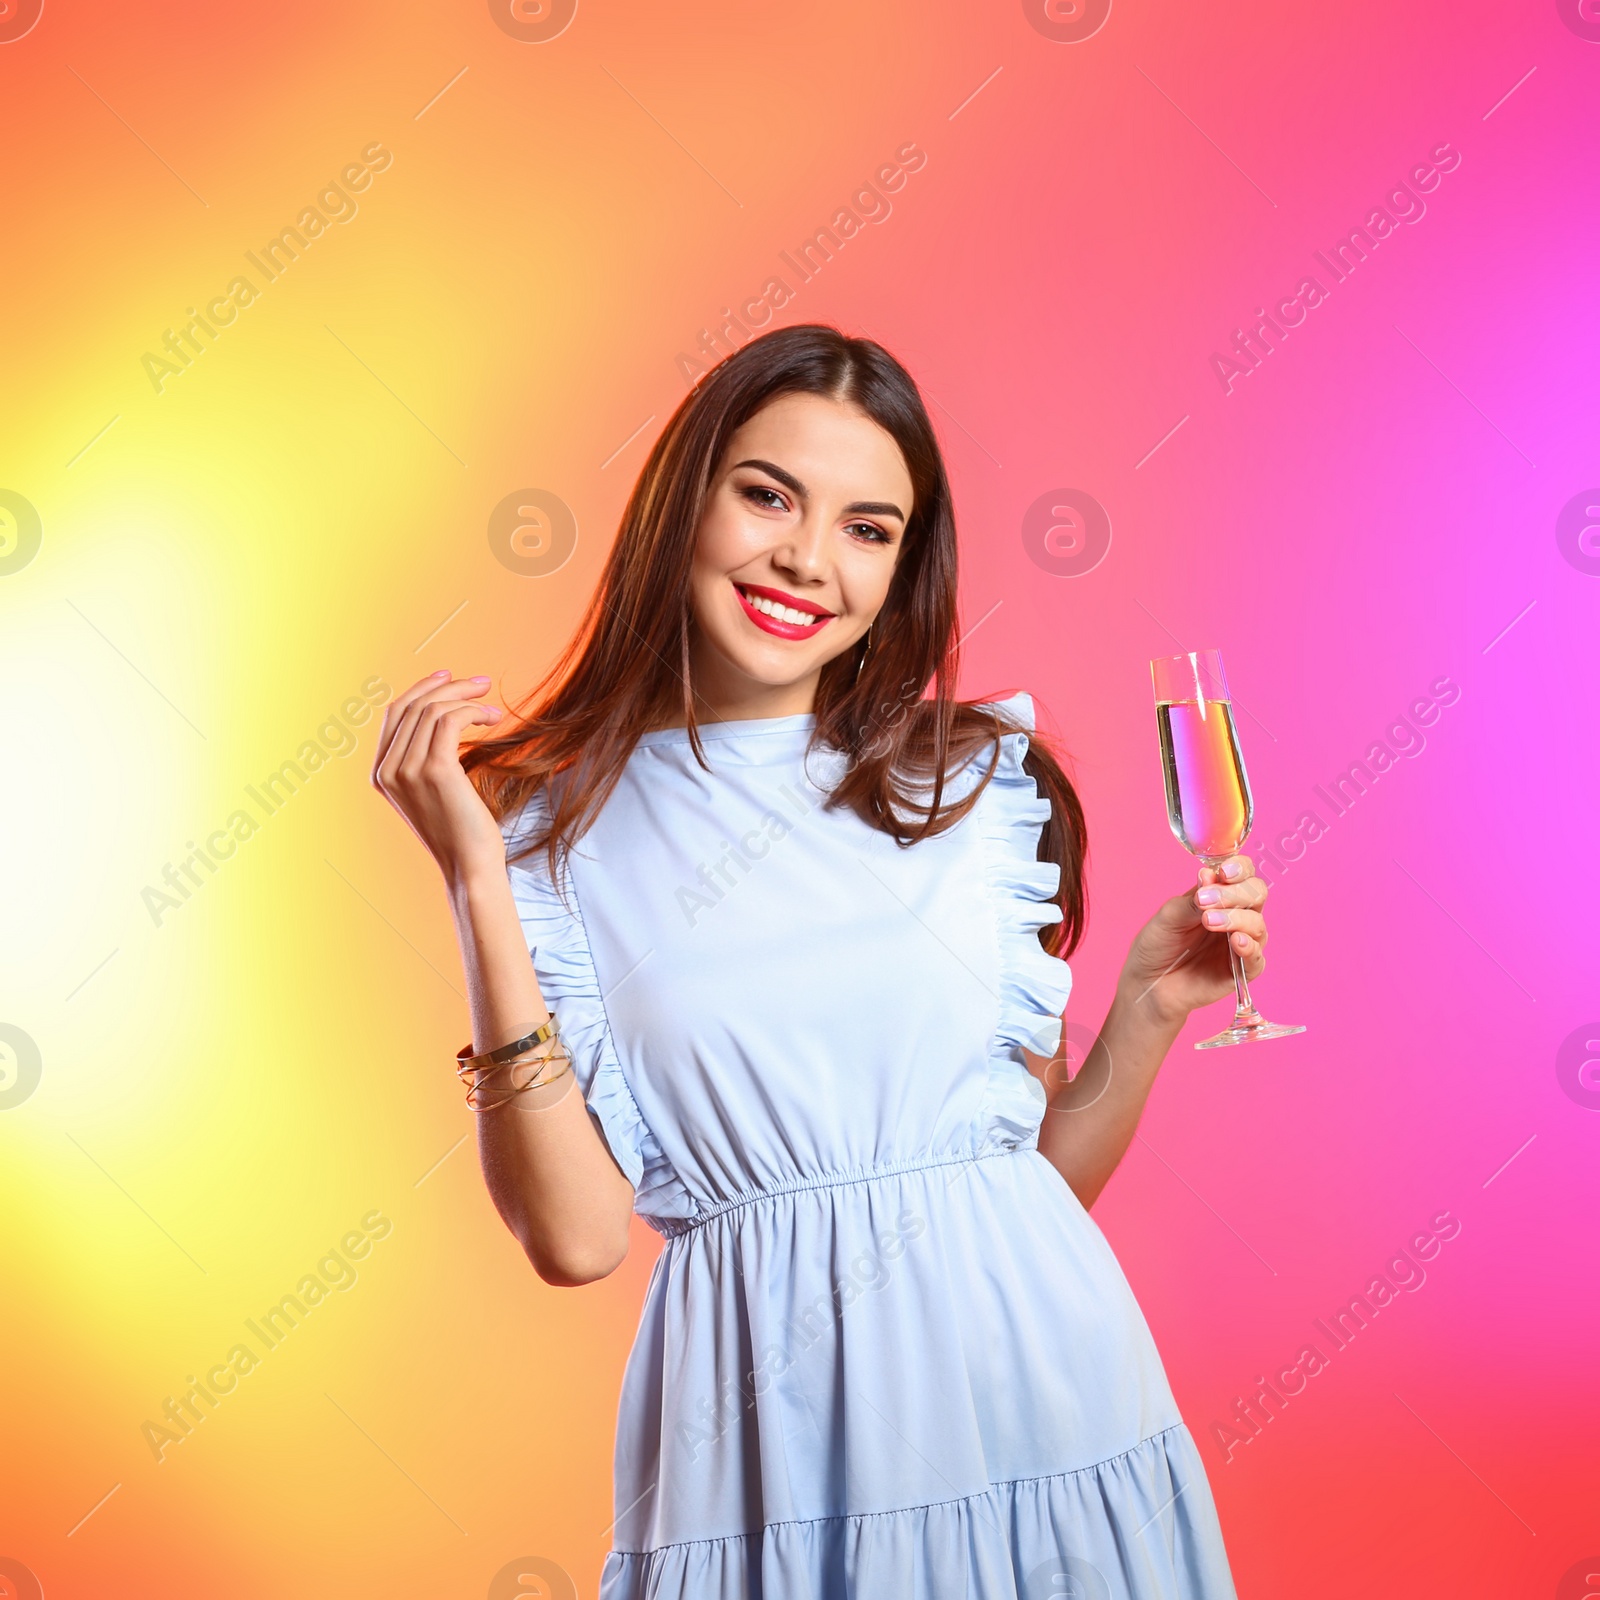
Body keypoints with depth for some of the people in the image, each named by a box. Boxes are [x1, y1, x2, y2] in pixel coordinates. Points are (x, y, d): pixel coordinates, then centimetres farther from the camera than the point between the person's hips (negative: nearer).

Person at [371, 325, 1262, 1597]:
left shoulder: (983, 780, 1)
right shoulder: (559, 831, -2)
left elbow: (1048, 1173, 8)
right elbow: (578, 1238, -11)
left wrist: (1149, 1008, -8)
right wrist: (479, 883, -13)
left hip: (1032, 1388, 2)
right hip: (763, 1445, -1)